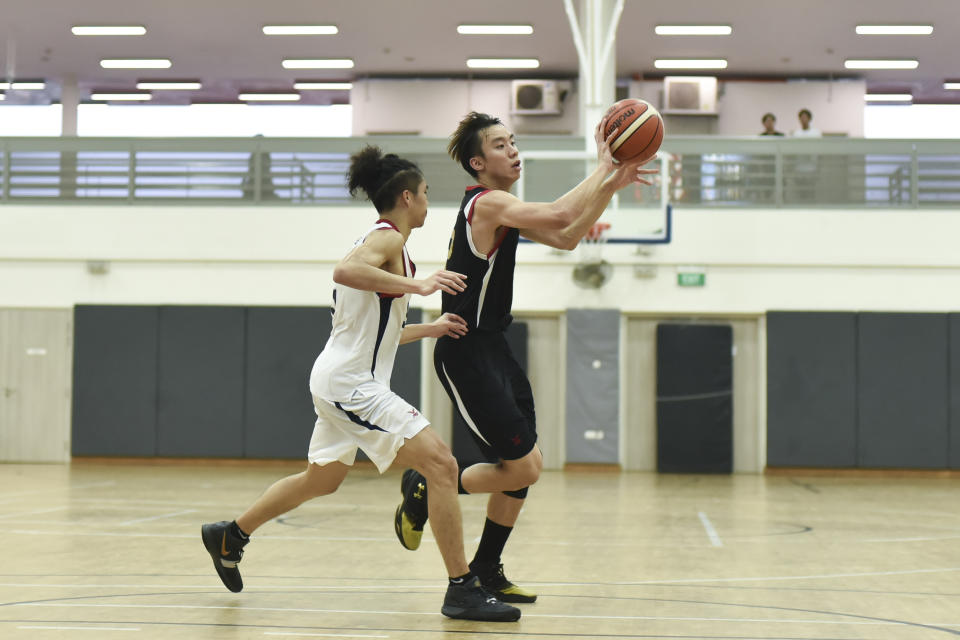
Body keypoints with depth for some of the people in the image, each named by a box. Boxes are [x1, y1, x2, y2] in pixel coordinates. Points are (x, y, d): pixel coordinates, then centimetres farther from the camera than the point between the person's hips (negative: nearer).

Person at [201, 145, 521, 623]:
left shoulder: (381, 240, 20)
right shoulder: (388, 238, -11)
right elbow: (346, 270, -35)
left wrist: (430, 329, 20)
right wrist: (418, 286, -36)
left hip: (340, 380, 11)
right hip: (350, 382, -11)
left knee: (320, 480, 26)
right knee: (441, 464, -15)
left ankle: (229, 535, 40)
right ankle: (462, 590, -15)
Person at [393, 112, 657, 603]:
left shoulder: (502, 209, 16)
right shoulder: (486, 203, -16)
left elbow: (565, 238, 16)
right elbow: (560, 215, -29)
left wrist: (612, 185, 7)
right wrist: (603, 166, -17)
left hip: (492, 350, 10)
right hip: (466, 355, -10)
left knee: (525, 466, 12)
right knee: (522, 467, -10)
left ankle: (485, 571, 24)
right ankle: (424, 493, 10)